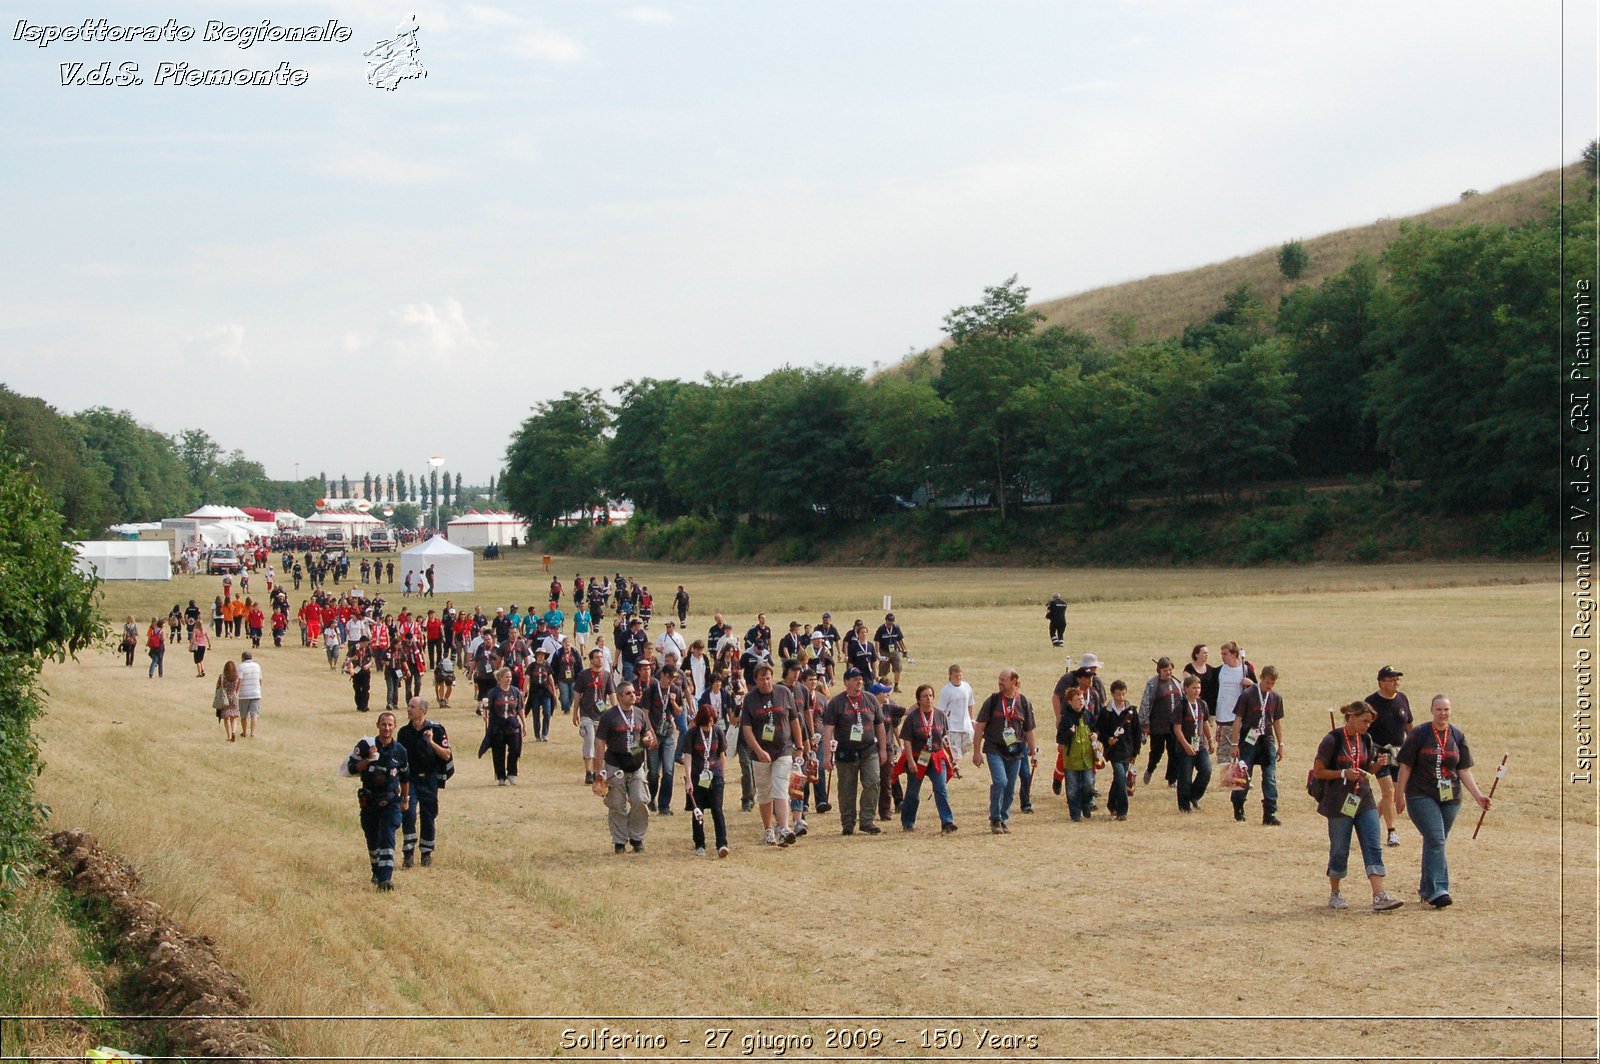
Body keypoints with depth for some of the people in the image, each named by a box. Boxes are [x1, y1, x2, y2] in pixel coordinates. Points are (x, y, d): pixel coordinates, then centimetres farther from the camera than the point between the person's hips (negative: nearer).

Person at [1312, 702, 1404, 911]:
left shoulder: (1365, 740, 7)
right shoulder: (1332, 740, -10)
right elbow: (1318, 772, -9)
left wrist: (1379, 763, -3)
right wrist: (1344, 773, -21)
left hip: (1364, 801, 5)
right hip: (1339, 803, -5)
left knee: (1373, 847, -6)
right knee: (1339, 851, 4)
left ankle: (1379, 896, -12)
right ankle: (1334, 895, 22)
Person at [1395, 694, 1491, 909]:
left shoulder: (1457, 736, 9)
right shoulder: (1419, 734, -2)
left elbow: (1464, 770, 9)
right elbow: (1406, 767, 0)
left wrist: (1478, 795, 0)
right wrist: (1399, 796, -1)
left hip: (1450, 798, 4)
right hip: (1422, 796, -4)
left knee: (1435, 843, 9)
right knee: (1435, 839, -17)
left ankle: (1427, 889, 21)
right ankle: (1437, 890, -21)